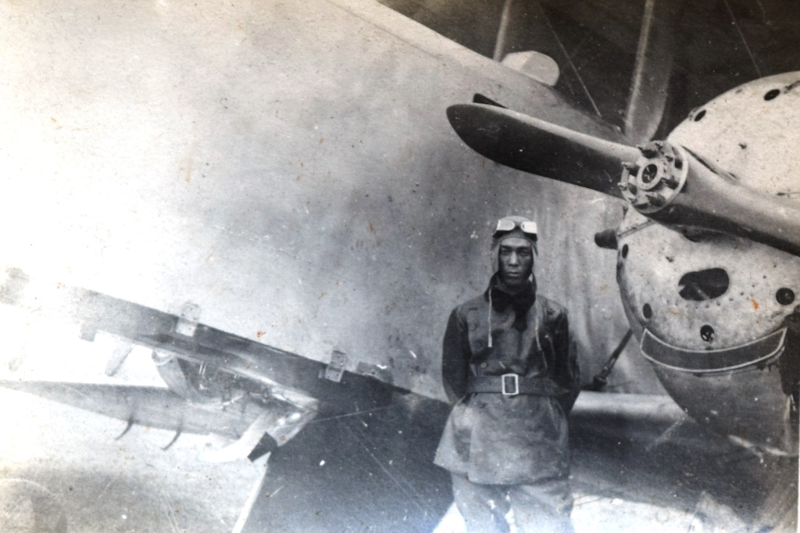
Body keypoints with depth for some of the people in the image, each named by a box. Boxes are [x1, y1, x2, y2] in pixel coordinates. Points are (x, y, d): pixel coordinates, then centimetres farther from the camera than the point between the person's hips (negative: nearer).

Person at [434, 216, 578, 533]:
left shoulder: (552, 316, 10)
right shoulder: (467, 315, 8)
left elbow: (566, 381, 12)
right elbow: (454, 379, 11)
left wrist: (540, 419, 4)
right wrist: (479, 414, 4)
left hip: (539, 450, 0)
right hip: (477, 447, 0)